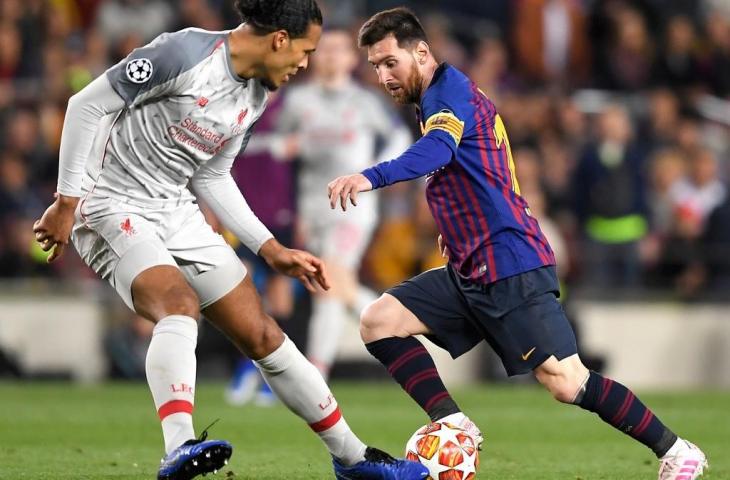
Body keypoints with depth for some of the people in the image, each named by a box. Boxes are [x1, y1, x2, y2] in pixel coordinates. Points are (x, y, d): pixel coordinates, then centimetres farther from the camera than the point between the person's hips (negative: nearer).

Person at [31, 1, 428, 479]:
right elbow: (87, 104, -17)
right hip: (111, 204, -8)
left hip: (177, 211, 8)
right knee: (180, 303, -35)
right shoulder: (186, 53, -19)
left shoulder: (253, 98, 7)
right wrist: (67, 202, -17)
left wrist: (272, 250, 15)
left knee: (261, 333, 7)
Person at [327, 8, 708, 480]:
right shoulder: (439, 99, 18)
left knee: (566, 383, -12)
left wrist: (370, 177, -48)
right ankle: (454, 425, -4)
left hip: (511, 269, -10)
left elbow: (437, 150, -33)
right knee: (378, 322, -2)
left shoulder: (449, 88, -11)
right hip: (469, 273, 10)